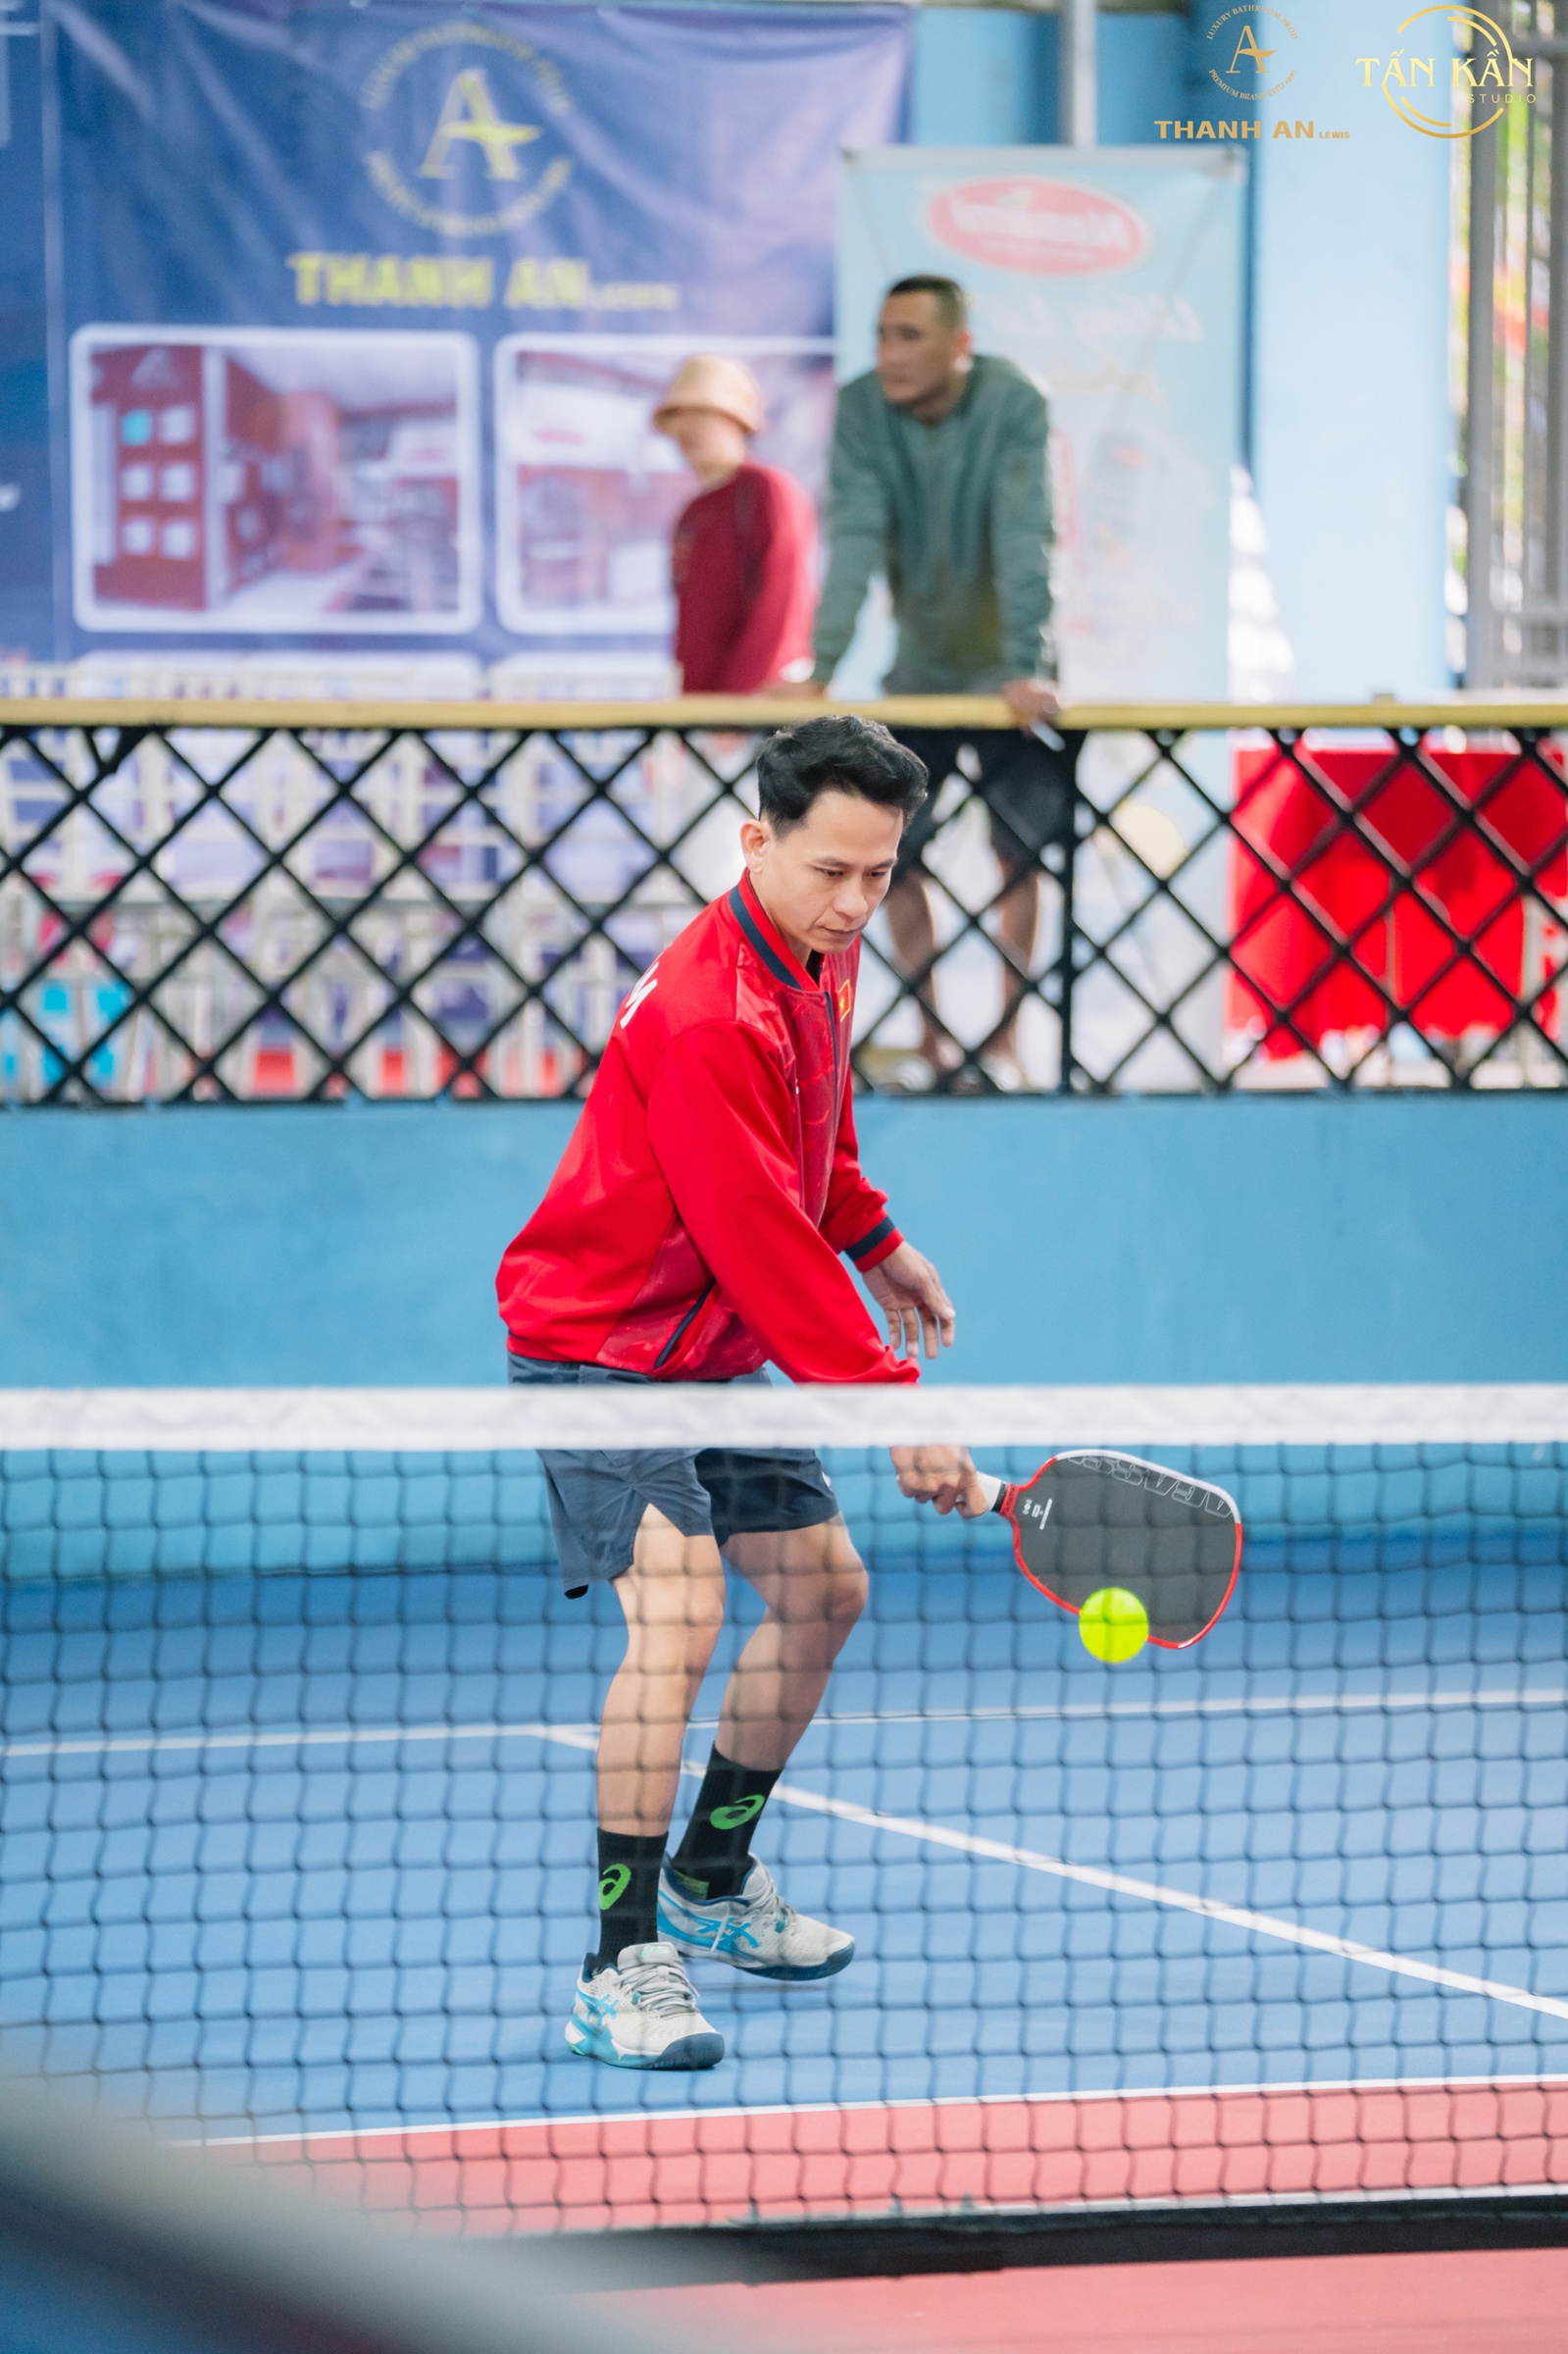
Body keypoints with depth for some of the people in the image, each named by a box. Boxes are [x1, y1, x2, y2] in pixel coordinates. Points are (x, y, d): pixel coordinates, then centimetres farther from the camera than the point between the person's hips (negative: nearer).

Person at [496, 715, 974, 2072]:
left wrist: (878, 1242, 23)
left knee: (824, 1589, 17)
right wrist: (887, 1402, -32)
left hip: (716, 1352, 10)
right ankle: (624, 1966, -23)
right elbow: (760, 1238, -32)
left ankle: (714, 1883, 35)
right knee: (680, 1613, -25)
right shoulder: (707, 1017, -30)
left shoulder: (826, 960, 1)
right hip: (599, 1348, -10)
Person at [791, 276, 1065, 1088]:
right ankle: (930, 1035, 10)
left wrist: (1025, 670, -36)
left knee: (1020, 850, -3)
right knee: (892, 846, -1)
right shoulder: (862, 409, -14)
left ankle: (1005, 1039, 7)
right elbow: (854, 540, -21)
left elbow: (1023, 540, -28)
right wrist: (821, 667, -31)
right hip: (919, 665, 2)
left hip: (1003, 672, -2)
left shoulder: (1013, 404, -21)